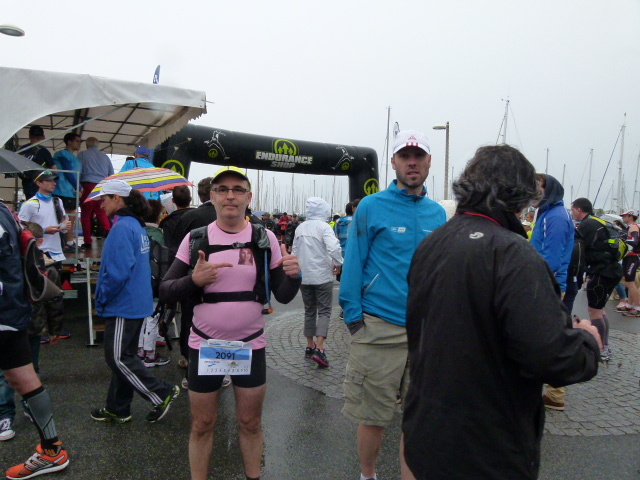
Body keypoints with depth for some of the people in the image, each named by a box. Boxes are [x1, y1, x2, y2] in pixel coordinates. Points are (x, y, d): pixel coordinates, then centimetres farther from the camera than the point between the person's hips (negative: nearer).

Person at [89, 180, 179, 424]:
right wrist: (104, 298, 20)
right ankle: (117, 409, 28)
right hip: (137, 302, 10)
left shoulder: (122, 228, -19)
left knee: (118, 358, -1)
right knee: (123, 356, 16)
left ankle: (162, 393, 6)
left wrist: (102, 300, -10)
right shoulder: (137, 225, 12)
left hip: (123, 305, -10)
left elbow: (118, 273, -25)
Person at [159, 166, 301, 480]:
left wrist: (293, 276, -23)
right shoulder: (195, 239, -4)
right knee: (202, 425, 14)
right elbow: (164, 291, -4)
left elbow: (283, 296, -2)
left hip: (251, 345, 0)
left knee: (250, 423, 14)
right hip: (205, 345, 0)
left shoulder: (265, 239, -4)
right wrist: (194, 280, -23)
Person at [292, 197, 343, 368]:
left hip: (303, 276, 6)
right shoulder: (323, 227, -11)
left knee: (309, 310, 16)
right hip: (322, 276, -5)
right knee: (324, 311, 0)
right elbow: (334, 248, -24)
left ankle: (310, 346, 23)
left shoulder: (300, 228, 8)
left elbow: (294, 251, 15)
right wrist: (338, 263, -8)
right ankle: (319, 349, -11)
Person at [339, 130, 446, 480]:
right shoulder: (371, 207, -4)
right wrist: (354, 319, -9)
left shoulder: (438, 214, 9)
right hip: (380, 328, -4)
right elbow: (353, 266, -4)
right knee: (374, 418, 8)